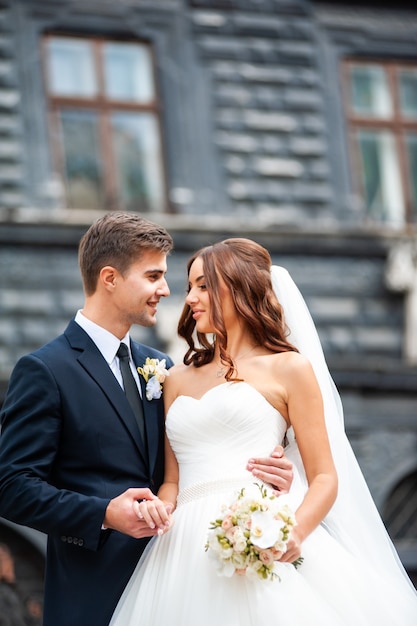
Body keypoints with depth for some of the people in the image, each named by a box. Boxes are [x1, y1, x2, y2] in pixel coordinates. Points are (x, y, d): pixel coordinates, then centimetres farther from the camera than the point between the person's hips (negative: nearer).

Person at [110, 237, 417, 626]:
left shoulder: (288, 369, 7)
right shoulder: (178, 380, 21)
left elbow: (325, 478, 2)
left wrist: (295, 531, -17)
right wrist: (159, 507, -3)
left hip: (261, 551, -4)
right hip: (186, 555, 4)